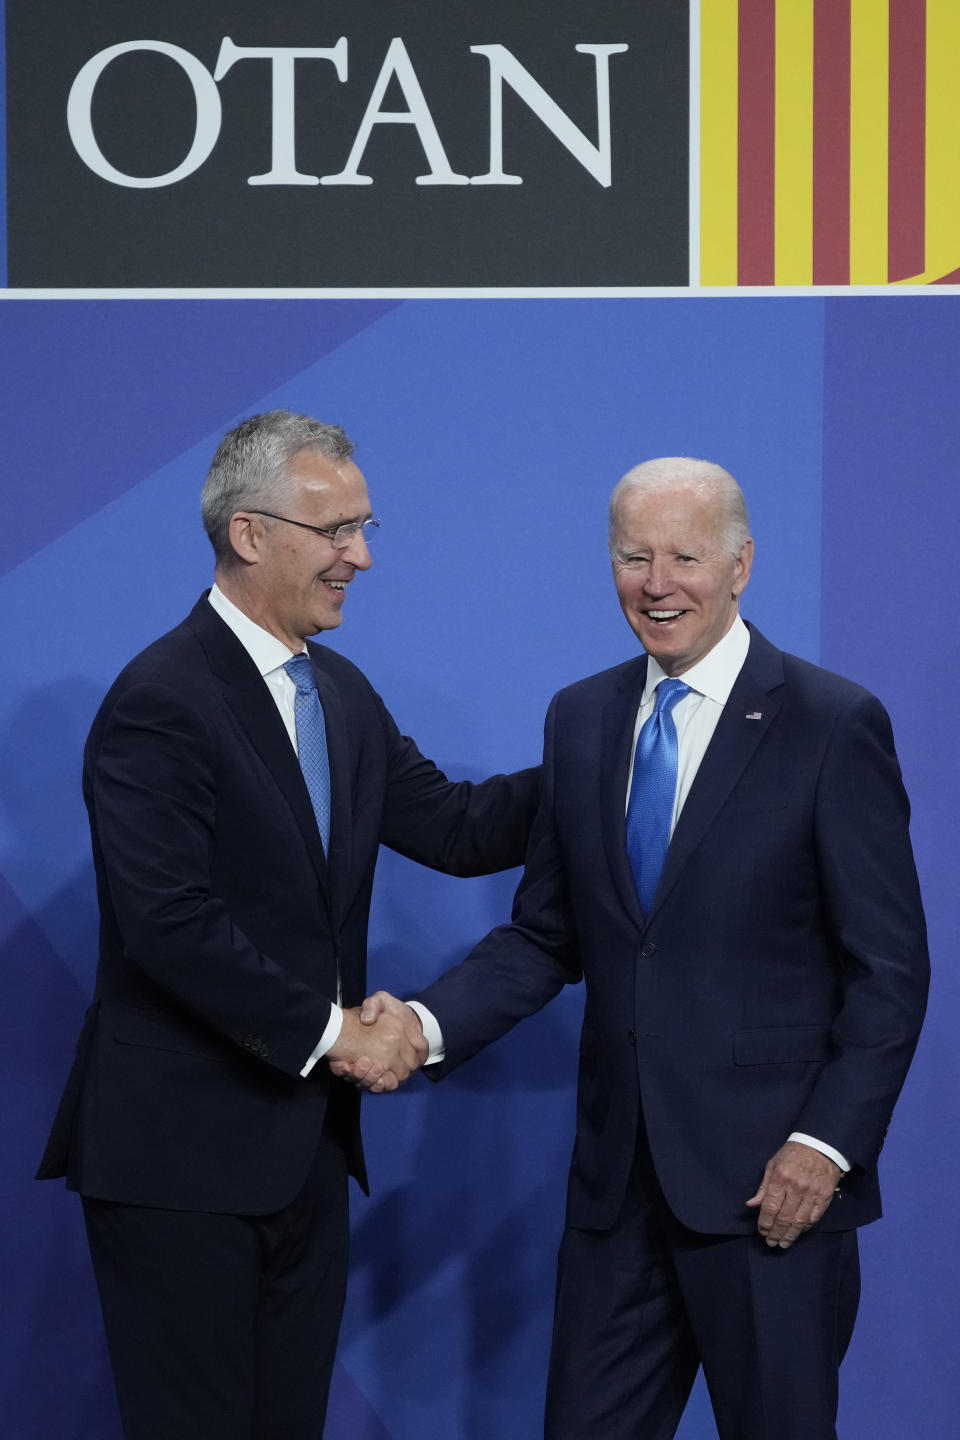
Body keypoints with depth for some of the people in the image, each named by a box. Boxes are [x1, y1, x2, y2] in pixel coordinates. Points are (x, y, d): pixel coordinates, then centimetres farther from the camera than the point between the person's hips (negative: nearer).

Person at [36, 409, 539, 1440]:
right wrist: (332, 1028, -17)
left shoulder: (340, 694, 14)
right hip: (179, 1155, -8)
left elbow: (452, 828, 11)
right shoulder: (161, 701, -15)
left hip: (304, 1142, 8)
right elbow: (170, 924, -23)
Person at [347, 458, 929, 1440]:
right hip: (618, 1176, 5)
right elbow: (546, 936, 12)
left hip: (767, 1178, -5)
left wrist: (826, 1143, -15)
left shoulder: (834, 724, -7)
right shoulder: (580, 720, 9)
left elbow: (889, 968, -7)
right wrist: (427, 1023, -4)